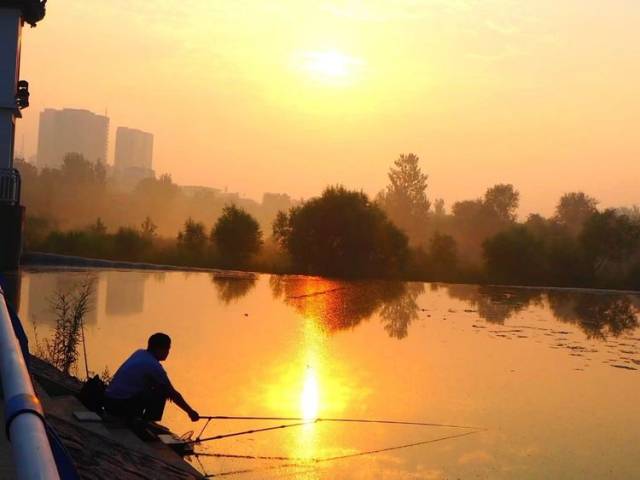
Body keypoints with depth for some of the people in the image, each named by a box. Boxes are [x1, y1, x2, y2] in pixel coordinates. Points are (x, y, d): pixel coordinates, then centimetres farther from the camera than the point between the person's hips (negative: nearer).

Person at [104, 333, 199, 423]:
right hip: (122, 406, -9)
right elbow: (173, 394, -4)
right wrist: (190, 411, 6)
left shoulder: (139, 353, 12)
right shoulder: (154, 366, -11)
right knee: (161, 393, -3)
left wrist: (169, 391, 24)